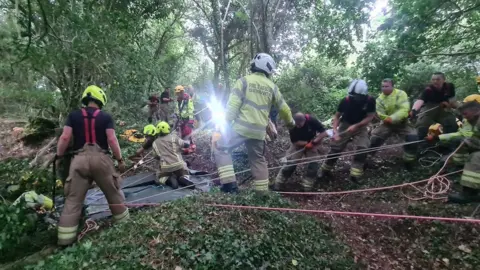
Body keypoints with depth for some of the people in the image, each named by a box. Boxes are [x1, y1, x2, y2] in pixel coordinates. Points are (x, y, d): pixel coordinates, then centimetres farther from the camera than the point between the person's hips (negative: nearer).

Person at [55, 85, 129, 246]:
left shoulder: (73, 115, 7)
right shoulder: (106, 117, 2)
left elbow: (65, 138, 1)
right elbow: (112, 140, -5)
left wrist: (58, 157, 13)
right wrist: (120, 160, 2)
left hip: (80, 159, 2)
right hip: (100, 158, -1)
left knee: (73, 199, 8)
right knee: (114, 193, 15)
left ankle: (65, 238, 11)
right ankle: (124, 222, 27)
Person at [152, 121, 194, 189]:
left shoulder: (155, 143, 8)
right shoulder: (173, 137, 1)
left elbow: (158, 155, 14)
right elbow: (185, 145, -2)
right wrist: (189, 142, 21)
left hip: (165, 167, 0)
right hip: (178, 164, 0)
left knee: (160, 177, 27)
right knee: (184, 174, 29)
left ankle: (169, 180, -5)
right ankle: (183, 179, -7)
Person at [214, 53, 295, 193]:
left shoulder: (244, 80, 0)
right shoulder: (272, 86, 11)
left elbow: (233, 103, -10)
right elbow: (283, 107, 20)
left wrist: (227, 122, -5)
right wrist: (290, 121, 37)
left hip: (241, 127, -4)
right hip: (259, 131, 4)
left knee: (220, 149, 9)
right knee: (258, 160, 19)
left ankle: (229, 184, 0)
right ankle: (262, 191, 22)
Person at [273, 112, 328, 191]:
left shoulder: (312, 120, -28)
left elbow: (324, 132, -23)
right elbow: (294, 142, -19)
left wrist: (314, 142, -27)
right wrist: (307, 143, -28)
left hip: (312, 144, 1)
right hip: (298, 144, -1)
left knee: (314, 164, -13)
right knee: (290, 162, -12)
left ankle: (307, 186, 1)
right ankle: (278, 183, 0)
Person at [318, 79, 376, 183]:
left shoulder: (370, 101, -19)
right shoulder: (345, 100, -20)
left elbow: (370, 117, -12)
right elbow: (337, 116, -10)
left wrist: (356, 126, -24)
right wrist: (335, 130, -23)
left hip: (360, 127, 0)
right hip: (345, 125, 0)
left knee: (362, 149, -18)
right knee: (335, 148, -2)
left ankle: (354, 176, -9)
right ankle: (325, 171, 16)